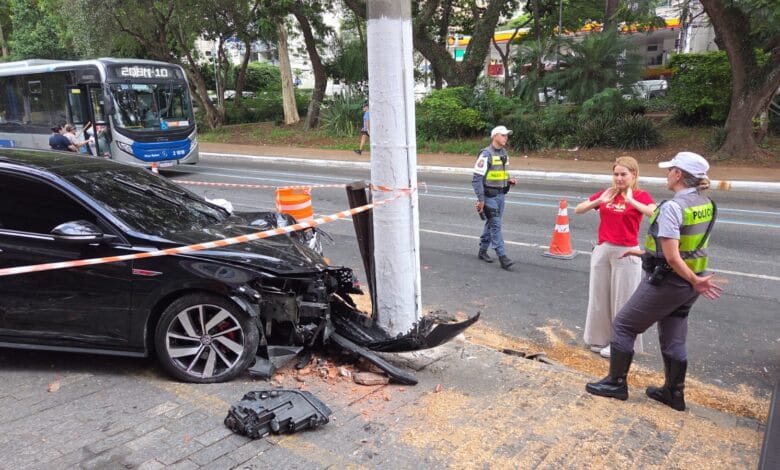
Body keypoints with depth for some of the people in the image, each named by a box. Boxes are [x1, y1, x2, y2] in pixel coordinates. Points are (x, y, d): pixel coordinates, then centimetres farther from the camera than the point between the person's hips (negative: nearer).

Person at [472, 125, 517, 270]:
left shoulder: (504, 153, 11)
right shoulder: (486, 154, -15)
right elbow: (477, 178, -17)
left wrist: (509, 181, 2)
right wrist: (480, 199, -19)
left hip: (500, 195, 8)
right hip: (489, 196, -8)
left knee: (491, 224, 15)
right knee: (495, 225, -8)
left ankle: (483, 251, 28)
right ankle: (502, 257, -8)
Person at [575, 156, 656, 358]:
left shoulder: (641, 196, -6)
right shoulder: (606, 193, 6)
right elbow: (578, 210, 2)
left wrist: (632, 201, -29)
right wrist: (598, 201, -12)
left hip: (626, 253, -4)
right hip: (602, 250, 5)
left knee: (623, 299, 4)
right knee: (600, 296, 12)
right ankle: (600, 338, 28)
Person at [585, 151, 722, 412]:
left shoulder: (672, 207, -22)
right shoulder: (706, 204, 4)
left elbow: (672, 257, -26)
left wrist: (694, 281, -14)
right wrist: (644, 252, 17)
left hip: (666, 282, -8)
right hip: (687, 285, 8)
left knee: (623, 325, 8)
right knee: (673, 337, 19)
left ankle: (616, 383, 18)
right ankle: (674, 392, 30)